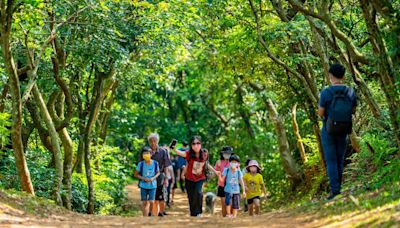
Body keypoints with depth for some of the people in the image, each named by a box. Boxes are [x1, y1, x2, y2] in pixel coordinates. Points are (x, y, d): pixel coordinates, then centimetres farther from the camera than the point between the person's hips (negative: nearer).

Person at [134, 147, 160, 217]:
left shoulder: (155, 163, -6)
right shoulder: (141, 164, -9)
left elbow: (158, 173, 7)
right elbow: (136, 174, -1)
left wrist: (153, 178, -12)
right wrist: (144, 178, -15)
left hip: (152, 185, 1)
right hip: (143, 186, 0)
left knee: (151, 202, 0)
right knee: (144, 202, 3)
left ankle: (150, 213, 29)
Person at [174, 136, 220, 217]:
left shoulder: (205, 153, -10)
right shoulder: (189, 154, -18)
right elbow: (180, 153, -38)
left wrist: (215, 171, 13)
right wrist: (174, 149, -57)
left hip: (200, 179, 0)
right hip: (189, 179, 0)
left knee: (198, 193, -23)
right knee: (191, 197, 6)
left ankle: (198, 212, -5)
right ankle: (193, 214, 26)